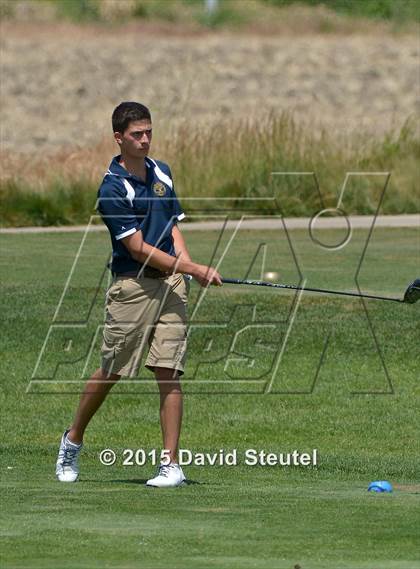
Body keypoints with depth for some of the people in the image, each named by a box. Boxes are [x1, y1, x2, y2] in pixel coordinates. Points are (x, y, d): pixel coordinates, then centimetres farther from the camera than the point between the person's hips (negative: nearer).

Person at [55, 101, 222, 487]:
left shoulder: (162, 173, 11)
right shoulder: (112, 189, -11)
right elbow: (139, 249, -14)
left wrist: (185, 269, -2)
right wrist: (193, 268, -18)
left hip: (171, 283, 4)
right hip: (132, 286, -4)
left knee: (169, 374, -4)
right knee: (111, 372, 5)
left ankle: (172, 465, -5)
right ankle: (73, 440, 28)